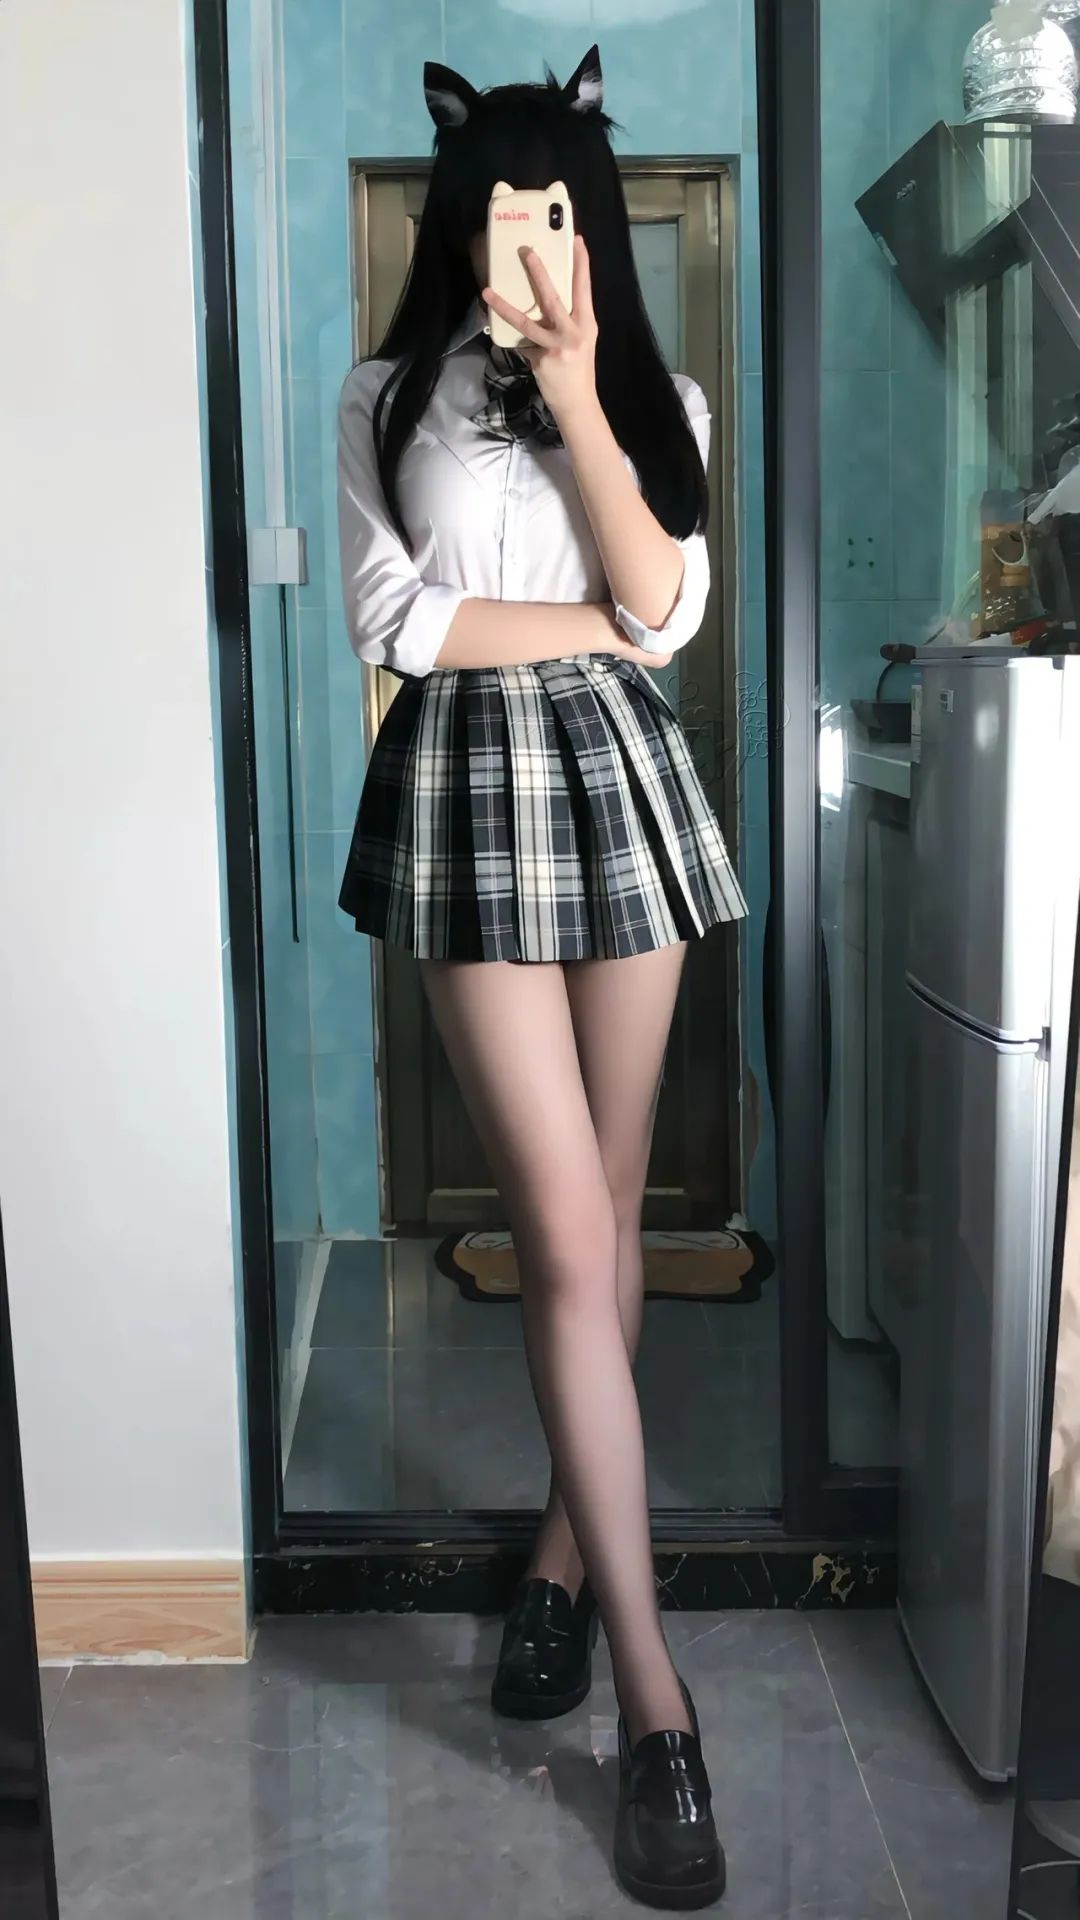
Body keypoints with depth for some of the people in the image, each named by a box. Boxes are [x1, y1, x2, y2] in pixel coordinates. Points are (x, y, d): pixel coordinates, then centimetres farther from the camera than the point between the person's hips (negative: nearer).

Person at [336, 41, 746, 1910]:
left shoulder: (658, 397, 12)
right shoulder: (387, 395, 8)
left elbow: (665, 605, -4)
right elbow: (392, 618, -4)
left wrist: (575, 403, -10)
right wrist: (589, 624, -3)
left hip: (620, 781, 3)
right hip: (466, 787, -2)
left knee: (601, 1210, 7)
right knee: (568, 1231, -9)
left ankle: (568, 1547, 28)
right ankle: (654, 1695, -4)